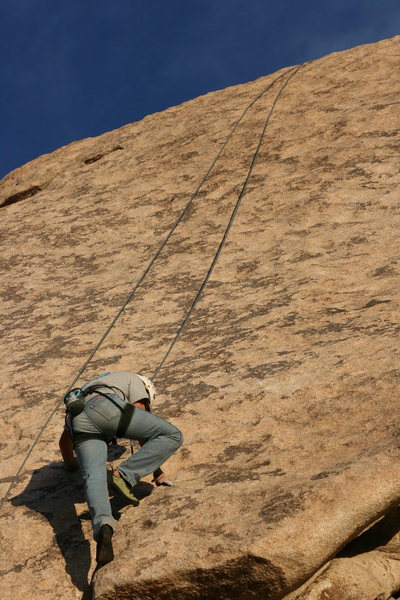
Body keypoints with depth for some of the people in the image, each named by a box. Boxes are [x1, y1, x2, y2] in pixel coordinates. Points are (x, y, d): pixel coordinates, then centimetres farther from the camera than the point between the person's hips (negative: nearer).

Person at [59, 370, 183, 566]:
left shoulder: (86, 390, 48)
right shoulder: (134, 380, 33)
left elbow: (64, 440, 52)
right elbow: (143, 430, 20)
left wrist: (70, 463, 72)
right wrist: (157, 471, 24)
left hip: (78, 420, 5)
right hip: (105, 406, -5)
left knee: (94, 477, -15)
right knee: (172, 436, 0)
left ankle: (103, 526, -45)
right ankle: (124, 476, -16)